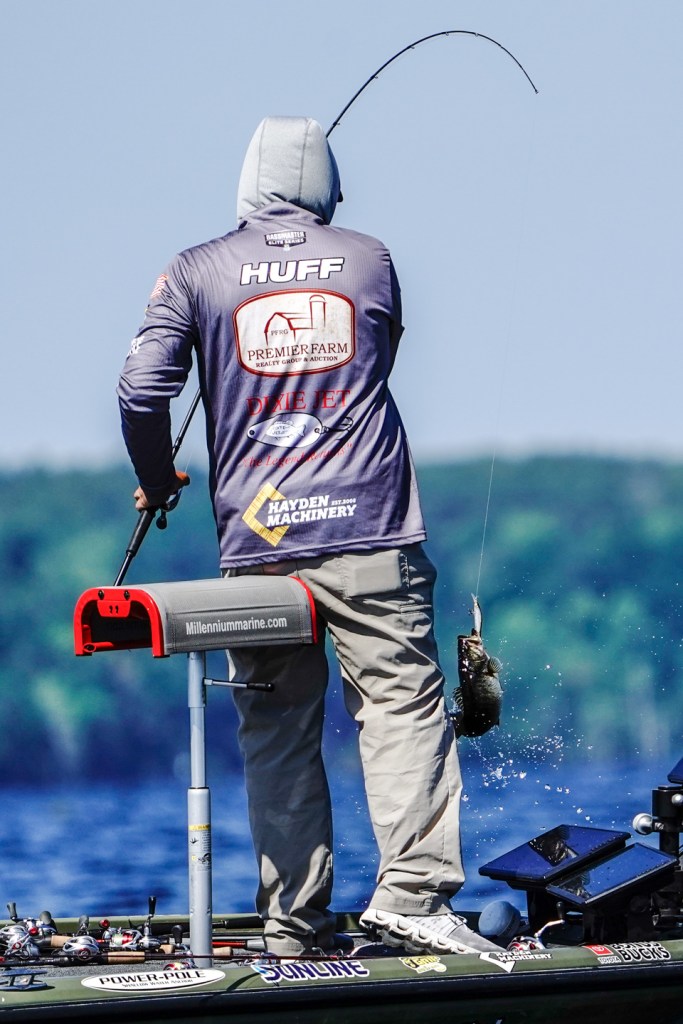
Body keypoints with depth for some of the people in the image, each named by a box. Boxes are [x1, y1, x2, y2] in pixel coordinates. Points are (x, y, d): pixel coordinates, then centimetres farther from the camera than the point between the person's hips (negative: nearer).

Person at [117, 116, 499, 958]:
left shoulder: (196, 273, 4)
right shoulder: (370, 261, 9)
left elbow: (141, 389, -2)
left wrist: (155, 481, 15)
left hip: (257, 541, 1)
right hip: (369, 533, -1)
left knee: (276, 732, 6)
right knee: (404, 708, -2)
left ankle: (292, 921, 4)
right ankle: (413, 895, -14)